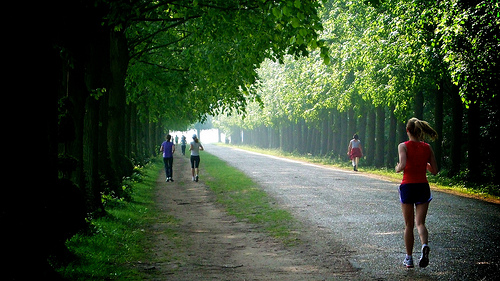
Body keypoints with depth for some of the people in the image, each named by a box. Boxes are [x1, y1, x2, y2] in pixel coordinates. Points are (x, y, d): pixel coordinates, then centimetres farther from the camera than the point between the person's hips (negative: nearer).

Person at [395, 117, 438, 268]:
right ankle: (425, 245, -27)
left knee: (409, 225, 9)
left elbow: (403, 165, -22)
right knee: (420, 222, 3)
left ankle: (409, 258, 16)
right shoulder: (427, 147, 4)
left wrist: (397, 169, 0)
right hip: (423, 187, 2)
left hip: (407, 186, -2)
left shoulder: (403, 146, -6)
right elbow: (434, 171, 4)